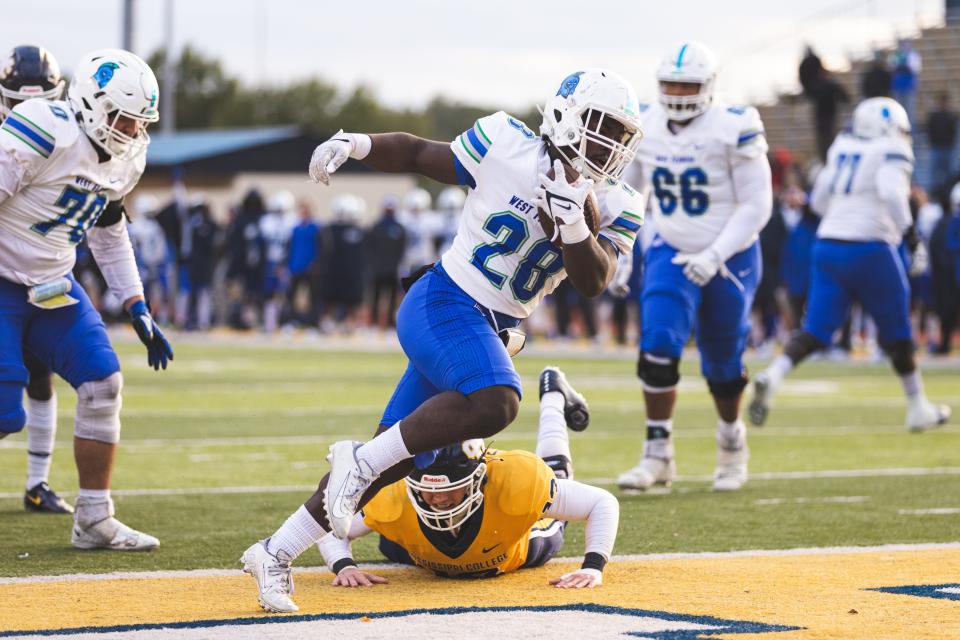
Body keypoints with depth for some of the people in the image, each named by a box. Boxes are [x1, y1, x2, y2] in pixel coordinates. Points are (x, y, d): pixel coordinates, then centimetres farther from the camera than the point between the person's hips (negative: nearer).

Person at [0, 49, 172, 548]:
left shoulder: (123, 159, 4)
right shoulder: (44, 136, -23)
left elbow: (109, 234, 18)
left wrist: (139, 312, 14)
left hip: (50, 284, 8)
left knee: (102, 381, -3)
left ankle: (94, 521, 6)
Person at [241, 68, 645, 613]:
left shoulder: (614, 208, 3)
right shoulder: (507, 146, -8)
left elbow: (593, 281, -8)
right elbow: (420, 155, 4)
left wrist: (573, 223, -24)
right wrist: (355, 144, -10)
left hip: (491, 332, 6)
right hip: (444, 302, -6)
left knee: (398, 458, 7)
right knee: (495, 402, -35)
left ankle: (277, 553, 17)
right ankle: (361, 459, -19)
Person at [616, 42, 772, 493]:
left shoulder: (731, 131, -17)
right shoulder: (645, 129, -3)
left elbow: (756, 206, -16)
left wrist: (714, 256, -24)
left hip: (730, 259, -3)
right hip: (671, 253, 3)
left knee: (722, 365, 10)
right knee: (658, 350, -18)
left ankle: (732, 448, 36)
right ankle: (658, 455, -11)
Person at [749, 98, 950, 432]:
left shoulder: (842, 146, 14)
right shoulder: (891, 152, -5)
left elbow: (819, 199, 20)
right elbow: (891, 191, -23)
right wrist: (902, 225, -8)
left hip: (828, 245, 5)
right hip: (868, 250, -5)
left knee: (816, 330, 2)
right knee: (896, 332, 10)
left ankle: (772, 376, -24)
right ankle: (919, 409, 21)